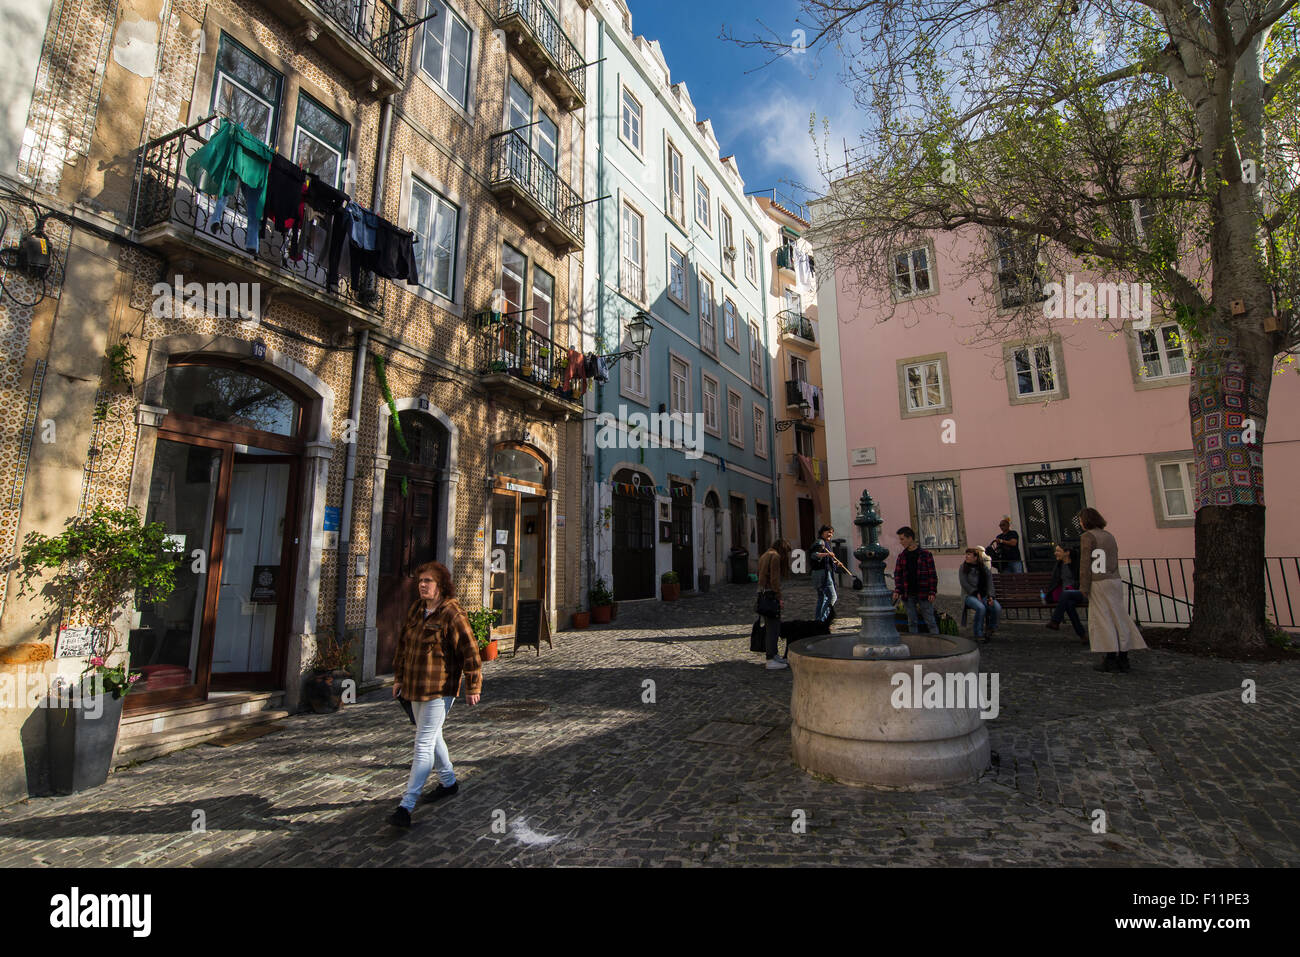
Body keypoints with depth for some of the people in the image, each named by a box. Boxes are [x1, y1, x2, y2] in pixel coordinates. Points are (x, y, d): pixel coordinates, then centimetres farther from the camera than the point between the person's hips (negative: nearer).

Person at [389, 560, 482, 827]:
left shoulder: (452, 614, -19)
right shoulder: (416, 609, 5)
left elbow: (470, 651, -17)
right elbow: (404, 643, 16)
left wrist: (472, 686, -13)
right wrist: (399, 676, 18)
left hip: (439, 690, -9)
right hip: (415, 687, 9)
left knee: (424, 746, -6)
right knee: (432, 737, 21)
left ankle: (406, 806, 2)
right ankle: (448, 782, 40)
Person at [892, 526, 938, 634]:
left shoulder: (926, 554, -3)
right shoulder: (902, 556, 8)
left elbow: (932, 574, -3)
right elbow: (898, 574, 7)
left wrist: (932, 592, -10)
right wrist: (897, 590, -5)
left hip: (923, 594, -3)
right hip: (908, 595, 3)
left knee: (930, 621, 2)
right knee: (912, 622, 8)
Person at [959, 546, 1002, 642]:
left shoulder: (985, 567, 9)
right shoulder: (963, 567, 4)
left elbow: (990, 583, 5)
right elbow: (963, 583, -3)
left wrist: (990, 596, -12)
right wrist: (976, 593, -12)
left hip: (984, 595, 3)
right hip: (969, 595, -3)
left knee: (997, 607, -27)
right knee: (981, 607, -33)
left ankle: (992, 629, -3)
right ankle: (979, 634, -20)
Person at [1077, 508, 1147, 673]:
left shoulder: (1088, 537, -7)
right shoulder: (1110, 536, 15)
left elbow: (1085, 564, -12)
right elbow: (1114, 562, 17)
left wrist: (1084, 588, -9)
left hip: (1099, 584, -7)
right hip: (1115, 581, 7)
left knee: (1102, 620, -3)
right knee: (1118, 618, 7)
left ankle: (1111, 659, -3)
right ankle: (1123, 660, 9)